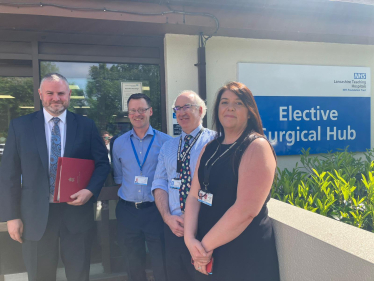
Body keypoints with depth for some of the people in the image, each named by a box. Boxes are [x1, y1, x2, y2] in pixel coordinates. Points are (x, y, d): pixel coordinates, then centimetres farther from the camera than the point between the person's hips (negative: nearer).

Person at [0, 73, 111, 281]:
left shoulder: (87, 125, 0)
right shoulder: (20, 126, 0)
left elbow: (102, 162, 4)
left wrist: (90, 190, -13)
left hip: (77, 211, 0)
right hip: (36, 215, 0)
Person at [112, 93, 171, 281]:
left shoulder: (165, 141, -4)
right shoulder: (119, 143, 5)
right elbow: (118, 177, 13)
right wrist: (127, 191, 1)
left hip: (155, 209, -2)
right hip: (127, 211, 3)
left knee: (161, 263, 9)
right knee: (134, 262, 20)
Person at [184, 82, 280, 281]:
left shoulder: (257, 146, -16)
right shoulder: (209, 149, 5)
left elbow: (246, 210, -23)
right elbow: (194, 196, 1)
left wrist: (206, 244, -15)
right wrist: (190, 239, -13)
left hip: (245, 253, -6)